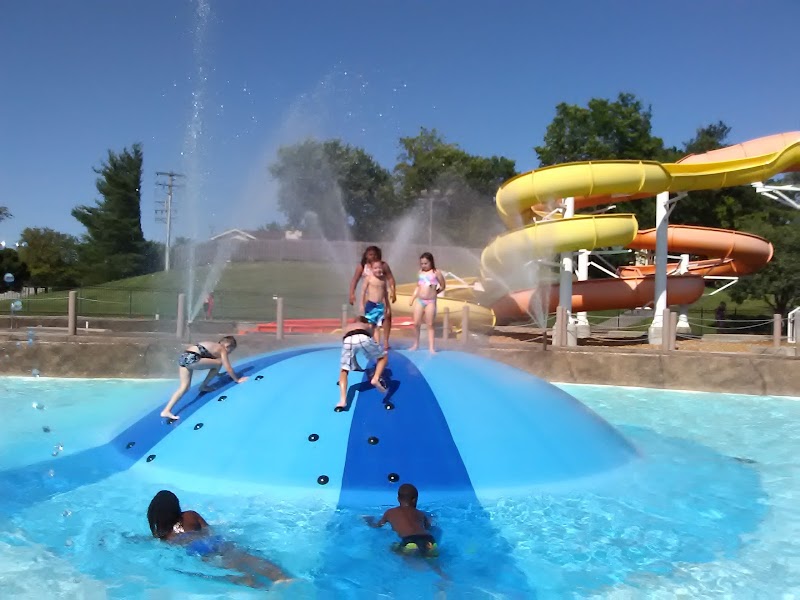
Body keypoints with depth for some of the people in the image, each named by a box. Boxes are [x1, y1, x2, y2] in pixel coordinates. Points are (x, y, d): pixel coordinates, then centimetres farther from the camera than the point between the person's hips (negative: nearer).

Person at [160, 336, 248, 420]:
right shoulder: (222, 350, 6)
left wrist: (216, 373, 59)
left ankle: (166, 411, 5)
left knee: (184, 387, 11)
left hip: (183, 357, 9)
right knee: (219, 363, 4)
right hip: (191, 359, -9)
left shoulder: (213, 346, 29)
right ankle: (204, 386, 14)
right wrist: (237, 379, 17)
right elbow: (228, 369, 5)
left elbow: (211, 363, 45)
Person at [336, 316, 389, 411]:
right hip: (363, 338, -1)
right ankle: (376, 379, 0)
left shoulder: (348, 327, 47)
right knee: (383, 357, 24)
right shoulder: (369, 326, 43)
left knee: (344, 370, 17)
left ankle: (342, 400, -3)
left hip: (348, 340, 1)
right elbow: (373, 342, 51)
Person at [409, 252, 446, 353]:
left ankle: (431, 347, 1)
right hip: (419, 301, 4)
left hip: (430, 301, -4)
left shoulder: (436, 273, -2)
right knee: (416, 323, 5)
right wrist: (412, 298, 11)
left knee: (430, 324, -1)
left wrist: (434, 292, 2)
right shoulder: (420, 273, 10)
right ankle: (416, 344, 21)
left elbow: (442, 286, 5)